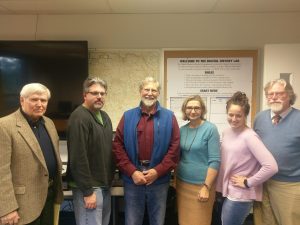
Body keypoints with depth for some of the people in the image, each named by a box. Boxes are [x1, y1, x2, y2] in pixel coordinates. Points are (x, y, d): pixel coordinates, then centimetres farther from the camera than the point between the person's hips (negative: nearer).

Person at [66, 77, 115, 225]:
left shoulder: (104, 116, 11)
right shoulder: (79, 118, -17)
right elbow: (78, 158, -22)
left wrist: (109, 179, 15)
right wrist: (87, 191, -20)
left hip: (104, 184, 9)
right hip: (90, 186, -9)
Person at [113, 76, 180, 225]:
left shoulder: (169, 117, 1)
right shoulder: (128, 116, 3)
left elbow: (175, 147, -4)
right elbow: (118, 146, -2)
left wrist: (158, 171, -12)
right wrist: (132, 172, -11)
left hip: (159, 179, 0)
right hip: (132, 178, 1)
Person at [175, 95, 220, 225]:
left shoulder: (210, 129, -11)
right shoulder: (182, 130, 4)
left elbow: (215, 161, -14)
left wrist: (206, 187, -17)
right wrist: (176, 178, 8)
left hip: (201, 184, -4)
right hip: (182, 182, 5)